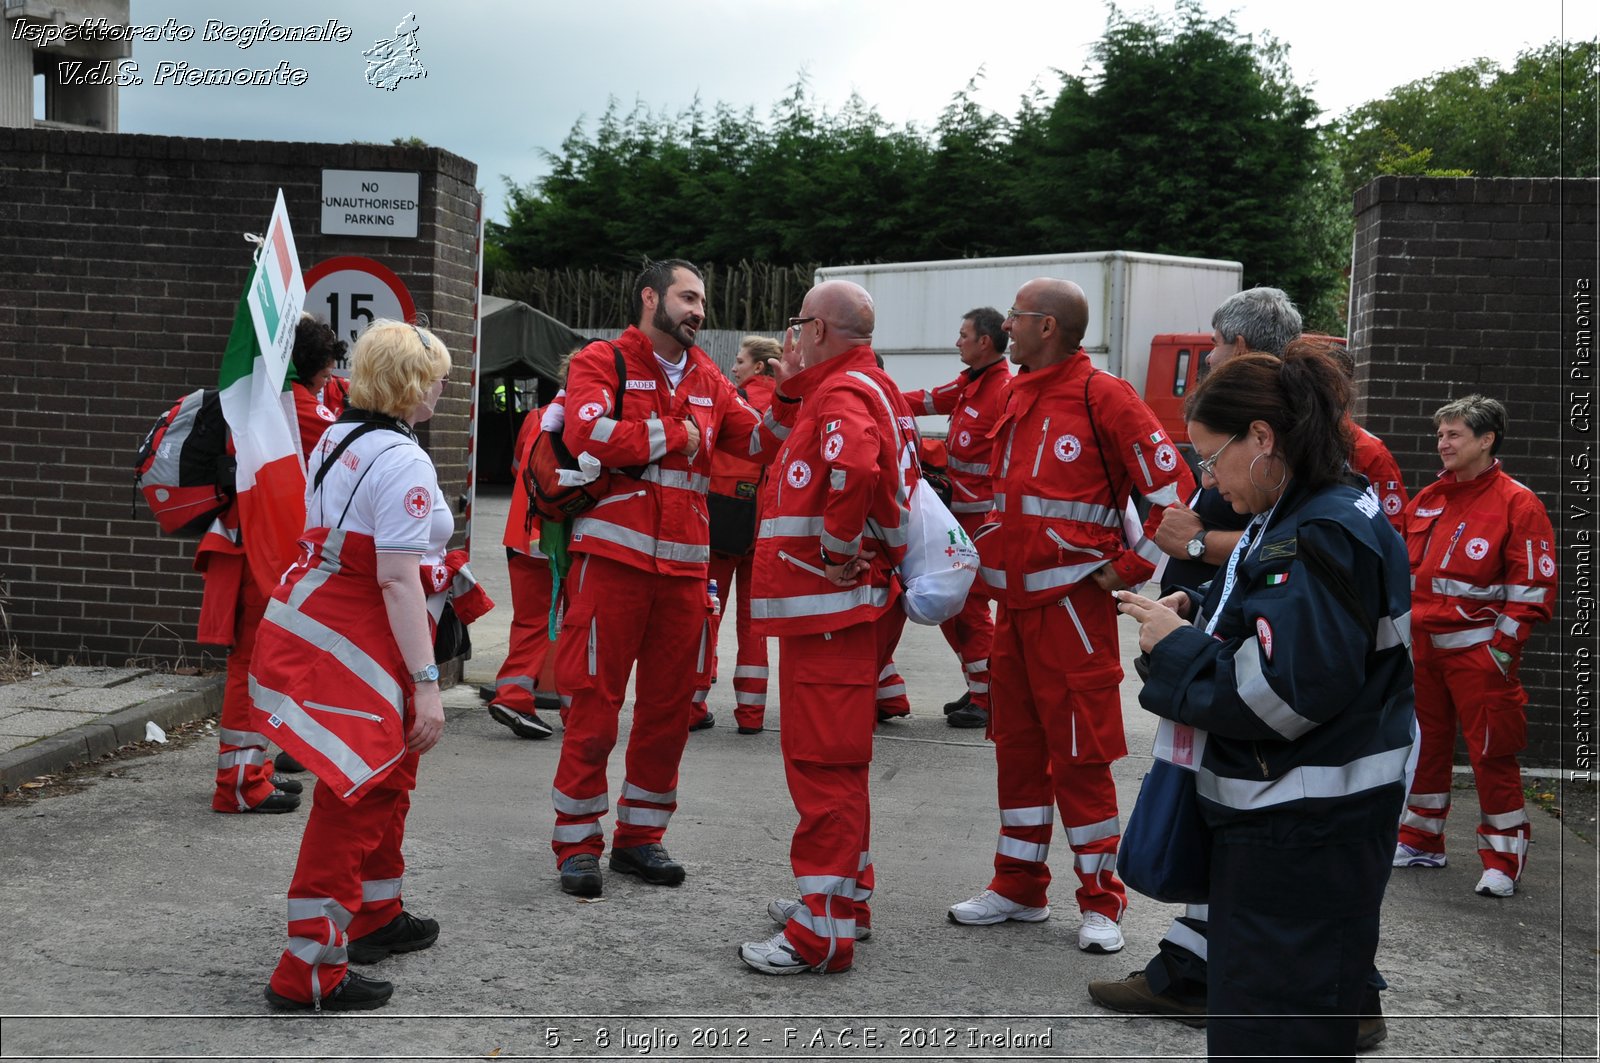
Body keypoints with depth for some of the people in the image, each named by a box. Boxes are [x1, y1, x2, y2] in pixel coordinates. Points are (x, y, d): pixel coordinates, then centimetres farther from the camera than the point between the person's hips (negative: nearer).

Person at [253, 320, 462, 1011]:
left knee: (387, 779, 23)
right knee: (355, 799, -6)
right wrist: (426, 683, -21)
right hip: (353, 647, -10)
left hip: (313, 614, 10)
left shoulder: (336, 439, 12)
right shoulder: (403, 461, -17)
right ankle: (309, 972, -2)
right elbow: (398, 580, -21)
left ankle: (377, 917, 38)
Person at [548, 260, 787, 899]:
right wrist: (677, 435, -10)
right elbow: (589, 433, -19)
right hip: (613, 558, -5)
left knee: (670, 707, 9)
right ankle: (577, 843, 10)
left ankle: (640, 836, 22)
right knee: (593, 706, -1)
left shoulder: (708, 380, 17)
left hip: (684, 566, 6)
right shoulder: (603, 362, -1)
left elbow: (758, 443, 11)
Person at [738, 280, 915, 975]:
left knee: (823, 764, -8)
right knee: (833, 760, 19)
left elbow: (855, 470, -34)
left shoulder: (843, 392, -14)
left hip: (830, 608, -11)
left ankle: (823, 935, -4)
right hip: (838, 605, 11)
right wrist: (790, 388, 12)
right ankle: (844, 898, 31)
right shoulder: (868, 386, 20)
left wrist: (838, 551, -22)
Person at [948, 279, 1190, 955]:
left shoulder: (1102, 397, -11)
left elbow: (1174, 489, -12)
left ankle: (1101, 903, 10)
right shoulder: (1017, 396, 12)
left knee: (1080, 756, -2)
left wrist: (1129, 567, -10)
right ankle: (1019, 888, 24)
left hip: (1072, 603, -8)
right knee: (1017, 746, 13)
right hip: (1012, 600, 8)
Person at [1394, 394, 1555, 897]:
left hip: (1478, 649, -6)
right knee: (1423, 745, 13)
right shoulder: (1426, 501, 11)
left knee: (1491, 753, -3)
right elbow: (1406, 569, 20)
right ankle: (1421, 842, 26)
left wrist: (1503, 647, -13)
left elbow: (1534, 586, -10)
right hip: (1423, 647, 7)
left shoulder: (1517, 503, -8)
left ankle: (1503, 860, 7)